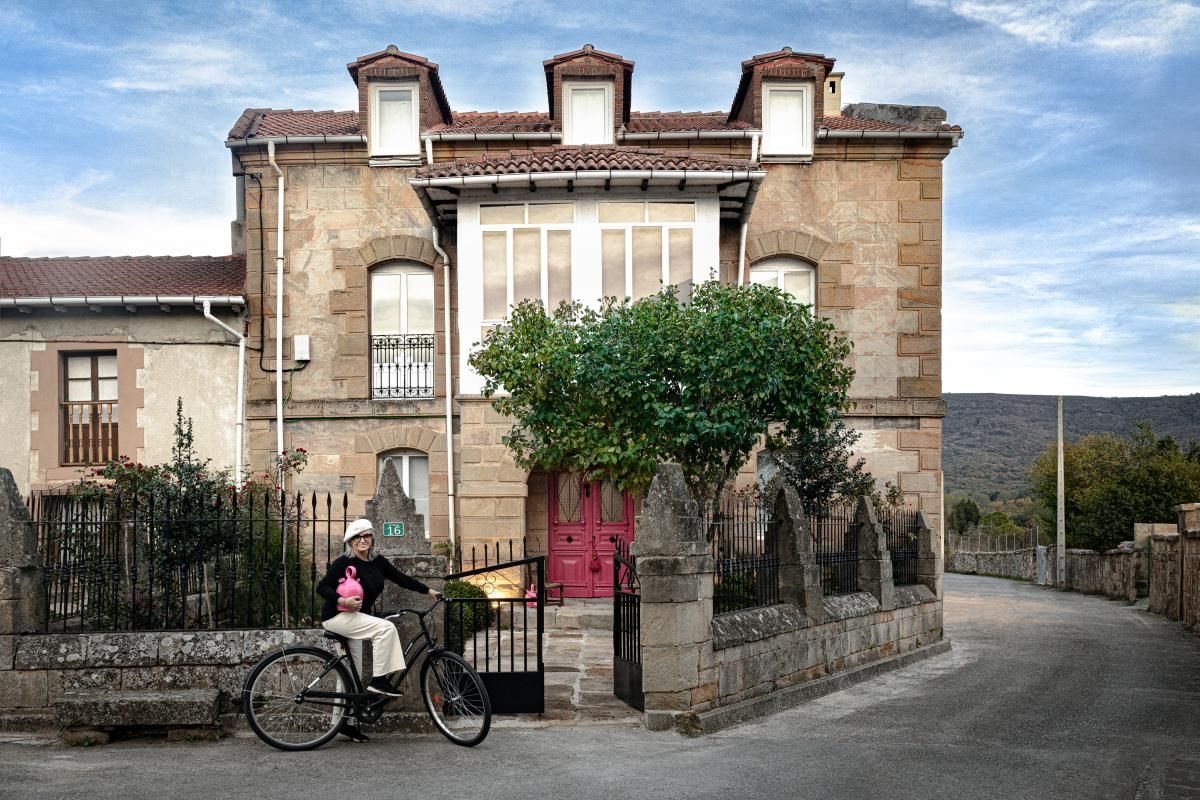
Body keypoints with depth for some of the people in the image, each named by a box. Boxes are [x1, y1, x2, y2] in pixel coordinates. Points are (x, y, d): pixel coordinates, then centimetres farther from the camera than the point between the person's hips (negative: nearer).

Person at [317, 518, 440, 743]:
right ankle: (379, 680, -20)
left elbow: (401, 578, 9)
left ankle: (345, 722, 16)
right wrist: (342, 600, -28)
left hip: (355, 618, 7)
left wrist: (429, 591, 8)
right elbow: (322, 587, -13)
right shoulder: (344, 562, -12)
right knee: (386, 627, -25)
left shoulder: (378, 562, 5)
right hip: (337, 617, -7)